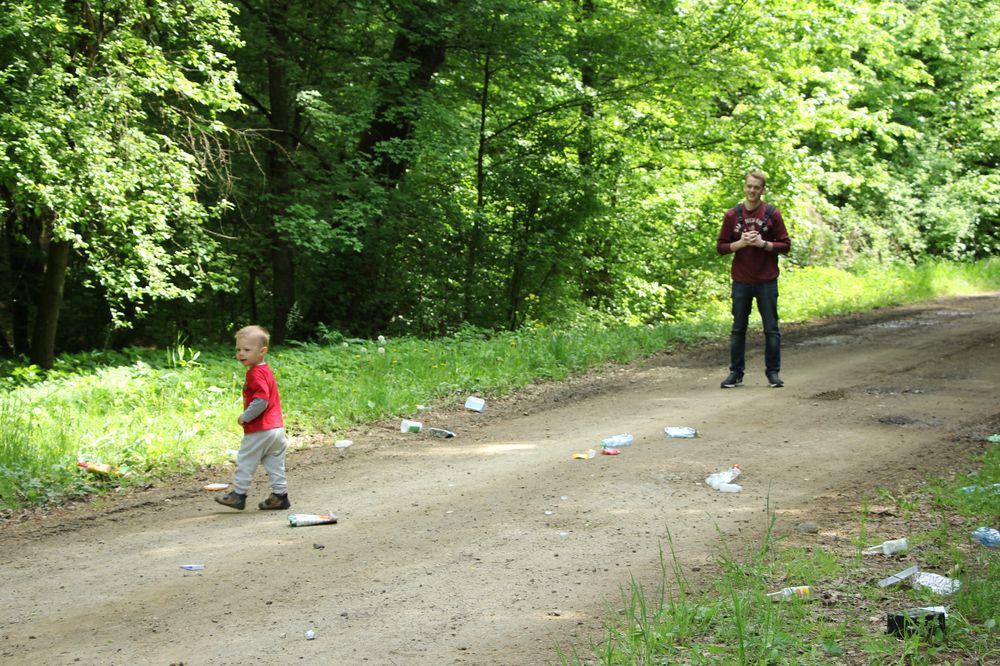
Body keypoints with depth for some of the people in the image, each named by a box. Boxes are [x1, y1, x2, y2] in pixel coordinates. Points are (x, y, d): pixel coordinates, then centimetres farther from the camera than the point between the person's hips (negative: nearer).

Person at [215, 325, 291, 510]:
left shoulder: (256, 373, -16)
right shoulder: (266, 370, 14)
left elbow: (261, 401, -26)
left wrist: (245, 417, -16)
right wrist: (248, 417, 15)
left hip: (259, 431, -9)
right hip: (276, 427, 9)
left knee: (245, 461, 3)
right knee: (275, 465, 12)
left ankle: (238, 494, 10)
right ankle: (279, 495, 14)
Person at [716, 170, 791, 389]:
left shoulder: (772, 214, 0)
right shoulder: (732, 215, 3)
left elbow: (785, 245, 0)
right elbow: (721, 247, 5)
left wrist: (763, 244, -14)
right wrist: (741, 243, -12)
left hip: (767, 282, -1)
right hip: (741, 282, 1)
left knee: (771, 328, 3)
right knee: (738, 328, 6)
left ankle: (773, 372, 12)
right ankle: (736, 373, 13)